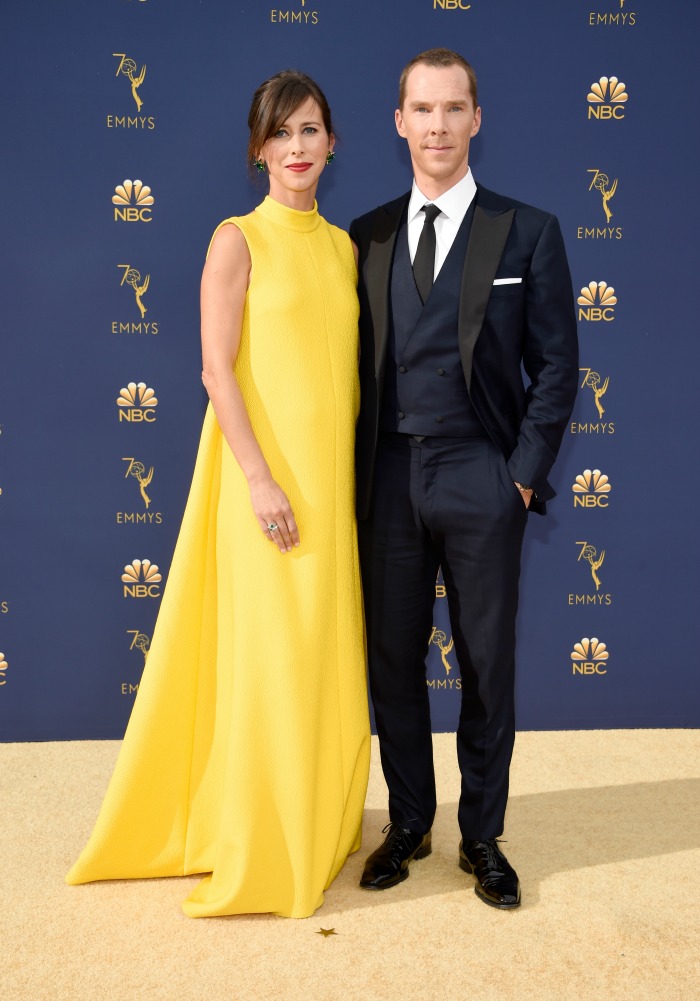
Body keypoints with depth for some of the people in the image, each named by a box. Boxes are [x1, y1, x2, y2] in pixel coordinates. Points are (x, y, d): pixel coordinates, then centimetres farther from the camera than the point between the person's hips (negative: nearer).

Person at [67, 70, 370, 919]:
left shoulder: (343, 245, 13)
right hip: (266, 469, -6)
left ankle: (319, 829, 31)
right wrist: (261, 480, -17)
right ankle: (262, 855, 16)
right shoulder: (238, 239, -4)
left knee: (327, 655, 13)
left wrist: (355, 470, 11)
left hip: (333, 472, 6)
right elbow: (217, 369, -11)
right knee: (269, 655, 0)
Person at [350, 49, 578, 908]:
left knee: (487, 667, 7)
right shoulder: (366, 238, 9)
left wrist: (524, 474, -7)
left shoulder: (527, 232, 2)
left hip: (481, 481, -2)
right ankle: (408, 823, 29)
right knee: (393, 662, 10)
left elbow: (555, 365, 0)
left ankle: (482, 837, 24)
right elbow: (356, 364, 11)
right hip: (388, 481, 3)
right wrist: (356, 473, 4)